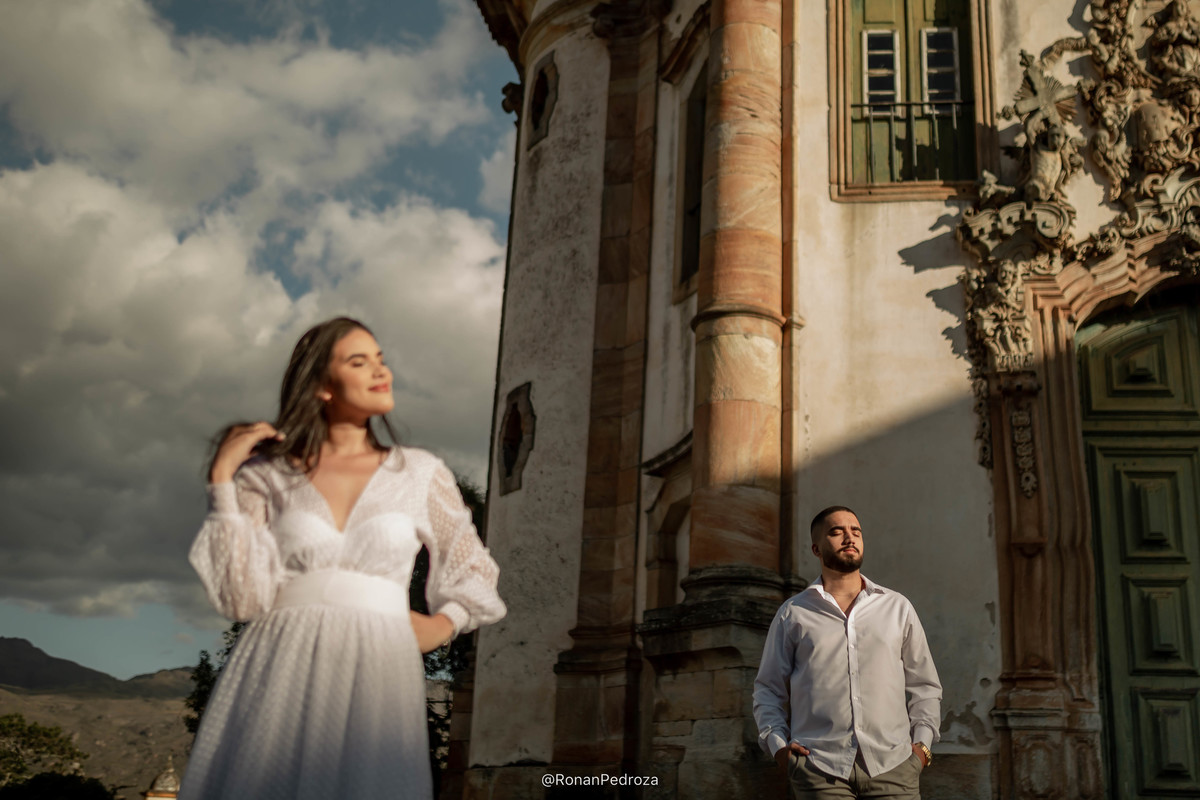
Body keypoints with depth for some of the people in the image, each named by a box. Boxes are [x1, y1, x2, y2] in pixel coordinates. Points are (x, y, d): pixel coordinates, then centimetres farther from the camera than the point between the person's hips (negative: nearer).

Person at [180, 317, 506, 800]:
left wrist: (441, 626, 1)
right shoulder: (268, 476, 6)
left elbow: (474, 573, 20)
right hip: (280, 670, 0)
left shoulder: (420, 473, 10)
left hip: (375, 669, 1)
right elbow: (242, 597, -4)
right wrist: (222, 479, -5)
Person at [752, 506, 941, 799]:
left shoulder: (898, 607, 16)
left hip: (892, 765, 1)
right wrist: (777, 744, 0)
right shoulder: (793, 613, 12)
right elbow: (768, 689, 15)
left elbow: (925, 685, 20)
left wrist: (922, 743, 6)